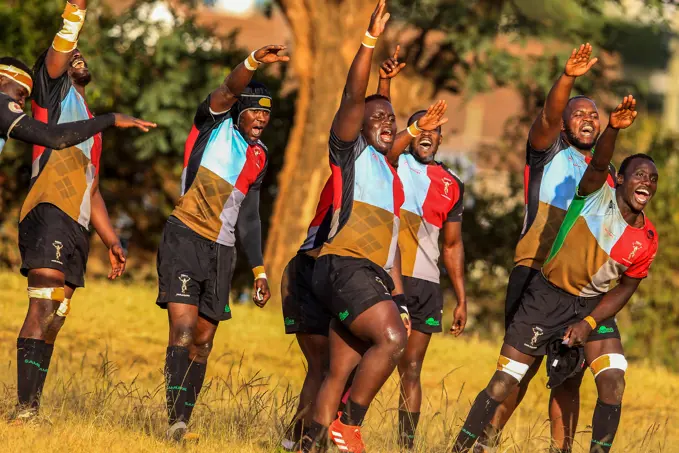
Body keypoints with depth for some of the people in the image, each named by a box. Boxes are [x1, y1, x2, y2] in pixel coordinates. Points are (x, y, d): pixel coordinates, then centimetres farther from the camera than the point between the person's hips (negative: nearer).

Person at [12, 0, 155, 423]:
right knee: (43, 307, -20)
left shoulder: (90, 126, 31)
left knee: (54, 319, 2)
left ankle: (32, 410, 0)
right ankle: (25, 408, -28)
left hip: (76, 228, 8)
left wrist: (113, 241, 28)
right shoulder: (54, 90, 12)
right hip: (50, 211, -8)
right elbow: (61, 47, -6)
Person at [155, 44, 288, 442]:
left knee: (203, 341, 5)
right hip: (185, 240, -6)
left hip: (222, 251, 6)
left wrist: (259, 270, 16)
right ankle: (177, 421, -23)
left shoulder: (258, 157, 15)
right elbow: (228, 92, -22)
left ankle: (183, 421, 9)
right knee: (183, 330, -17)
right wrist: (254, 63, -40)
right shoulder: (213, 126, -1)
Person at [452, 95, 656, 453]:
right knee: (504, 382, -4)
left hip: (593, 305, 4)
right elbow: (599, 163, -36)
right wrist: (613, 128, -56)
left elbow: (626, 288, 4)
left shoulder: (647, 239, -5)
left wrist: (590, 323, -8)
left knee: (613, 381, -14)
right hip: (547, 297, -4)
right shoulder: (598, 195, -15)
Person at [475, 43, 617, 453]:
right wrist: (568, 78, -35)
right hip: (536, 273, -5)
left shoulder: (606, 173, 19)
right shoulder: (549, 154, 3)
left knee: (570, 375, 3)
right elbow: (548, 118, -17)